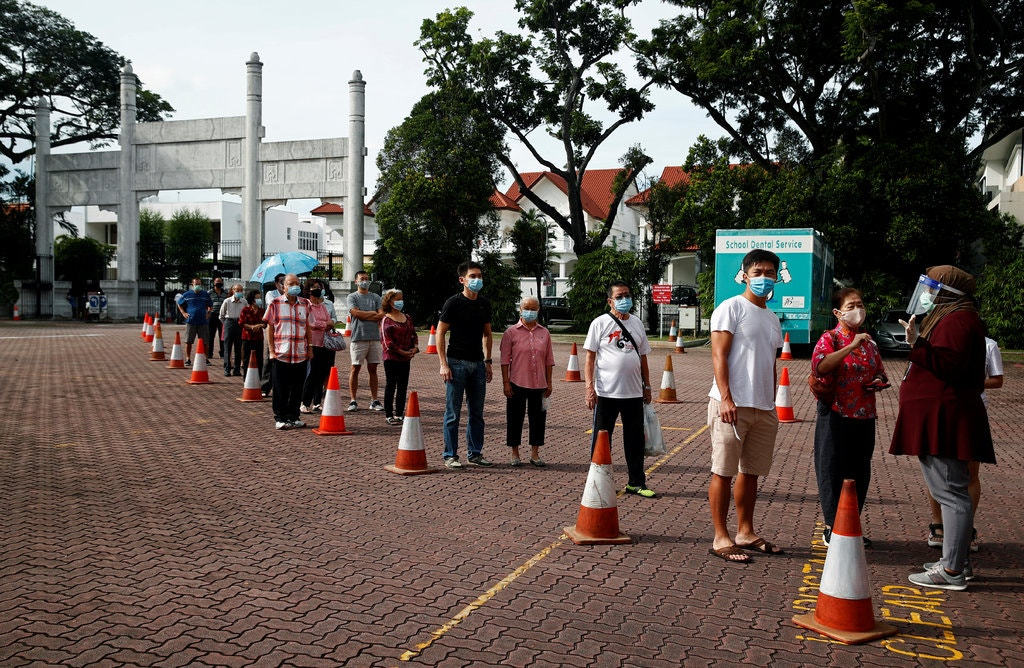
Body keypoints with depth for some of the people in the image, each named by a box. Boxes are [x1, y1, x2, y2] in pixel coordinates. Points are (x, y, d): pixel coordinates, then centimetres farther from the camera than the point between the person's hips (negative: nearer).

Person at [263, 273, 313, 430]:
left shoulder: (305, 304, 10)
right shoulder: (275, 304, 3)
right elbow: (270, 328, 3)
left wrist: (310, 348, 11)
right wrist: (272, 350, -3)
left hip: (300, 354, 3)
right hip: (281, 354, -2)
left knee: (297, 388, 7)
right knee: (281, 389, 2)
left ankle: (293, 417, 19)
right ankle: (280, 418, 12)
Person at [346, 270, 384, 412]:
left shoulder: (376, 297, 14)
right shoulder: (352, 297, 5)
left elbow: (381, 315, 1)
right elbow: (356, 313, -11)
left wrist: (364, 315, -8)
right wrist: (373, 313, -2)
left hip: (374, 337, 3)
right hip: (358, 337, -3)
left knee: (373, 369, 7)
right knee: (355, 368, 0)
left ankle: (374, 400, 11)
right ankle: (353, 401, 5)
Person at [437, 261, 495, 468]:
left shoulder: (484, 304, 10)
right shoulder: (453, 303, -7)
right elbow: (440, 333, -8)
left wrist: (487, 361, 11)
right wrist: (443, 364, -14)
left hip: (478, 364, 6)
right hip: (457, 363, -6)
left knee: (477, 412, 11)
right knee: (453, 412, 0)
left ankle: (475, 453, 21)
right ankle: (450, 455, 8)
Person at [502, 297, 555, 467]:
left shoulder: (544, 333, 8)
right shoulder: (511, 332, -1)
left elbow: (549, 360, 10)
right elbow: (505, 360, -2)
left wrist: (549, 383, 7)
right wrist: (505, 382, -7)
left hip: (539, 384, 3)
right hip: (517, 383, -3)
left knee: (538, 417, 7)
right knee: (515, 418, 4)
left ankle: (535, 454, 19)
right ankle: (515, 454, 16)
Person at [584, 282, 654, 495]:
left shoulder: (637, 323, 12)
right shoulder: (600, 323, -3)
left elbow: (643, 357, 18)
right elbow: (590, 357, -5)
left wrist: (647, 386, 15)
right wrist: (589, 387, -13)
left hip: (634, 393, 4)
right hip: (606, 393, -4)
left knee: (635, 441, 10)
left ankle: (636, 483, 21)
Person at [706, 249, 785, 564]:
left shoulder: (772, 319, 19)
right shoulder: (732, 308, -4)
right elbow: (718, 355, -12)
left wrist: (771, 406, 18)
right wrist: (726, 399, -20)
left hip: (763, 408, 8)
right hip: (732, 405, -7)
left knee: (751, 472, 14)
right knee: (723, 472, -2)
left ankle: (745, 532, 25)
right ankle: (721, 539, 4)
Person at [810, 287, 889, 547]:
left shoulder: (869, 341, 12)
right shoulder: (830, 338, -7)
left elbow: (880, 374, 23)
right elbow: (819, 366, -26)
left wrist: (877, 383, 0)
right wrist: (851, 346, -27)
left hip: (864, 416, 6)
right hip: (836, 415, -6)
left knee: (859, 473, 11)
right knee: (833, 471, 1)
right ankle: (832, 527, 13)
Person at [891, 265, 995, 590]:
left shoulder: (958, 320, -13)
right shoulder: (950, 317, 21)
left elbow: (950, 365, -26)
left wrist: (918, 344, -31)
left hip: (944, 422, -12)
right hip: (938, 420, 12)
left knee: (950, 493, -9)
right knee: (950, 492, 16)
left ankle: (952, 572, -5)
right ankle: (957, 561, 25)